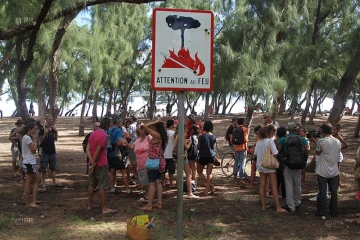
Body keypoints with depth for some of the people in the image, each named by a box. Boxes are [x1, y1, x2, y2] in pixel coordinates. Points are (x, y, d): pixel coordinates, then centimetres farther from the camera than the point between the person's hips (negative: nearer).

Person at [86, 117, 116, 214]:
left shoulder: (93, 133, 7)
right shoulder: (103, 136, -19)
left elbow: (88, 149, 2)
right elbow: (97, 152, -21)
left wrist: (92, 161, -7)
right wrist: (93, 164, -12)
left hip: (94, 164, 9)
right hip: (101, 165, -9)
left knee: (92, 184, 16)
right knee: (102, 187, -4)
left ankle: (90, 204, 25)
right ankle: (104, 208, -1)